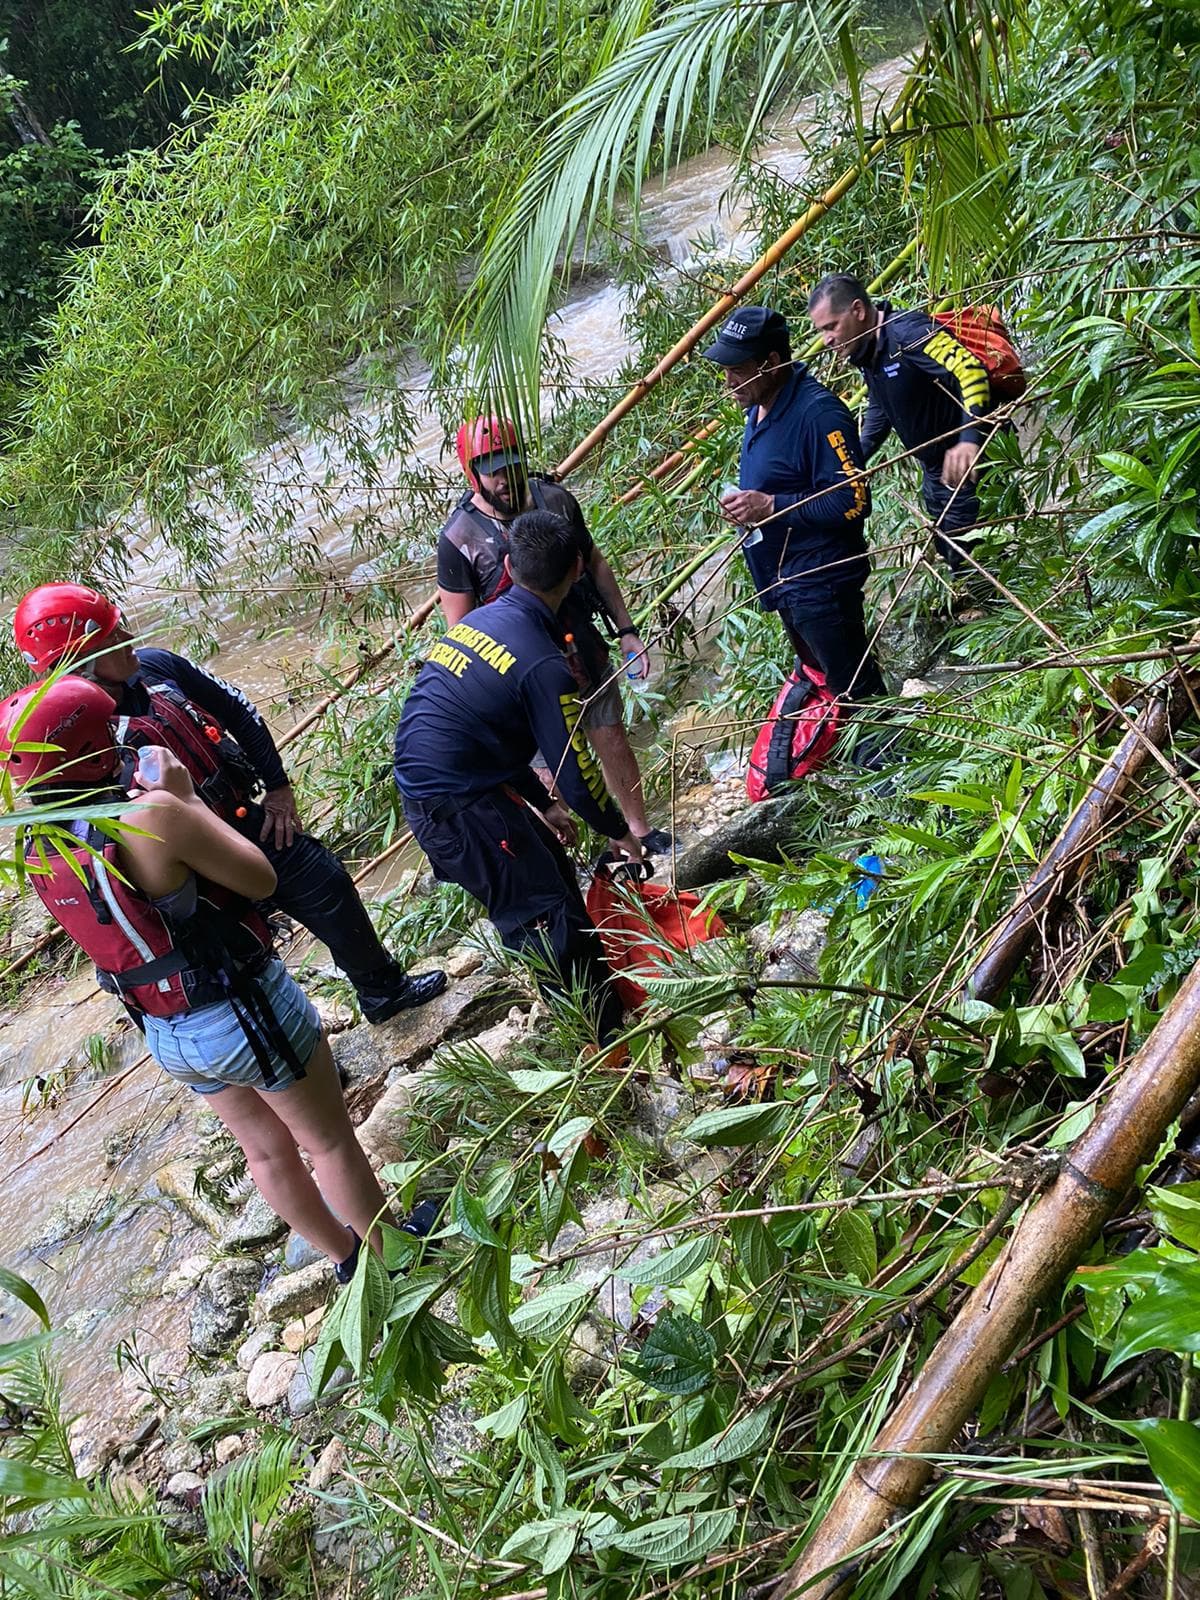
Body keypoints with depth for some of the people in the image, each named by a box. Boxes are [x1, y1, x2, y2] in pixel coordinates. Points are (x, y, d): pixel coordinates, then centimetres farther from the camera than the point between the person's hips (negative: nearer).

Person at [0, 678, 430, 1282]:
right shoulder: (150, 816, -29)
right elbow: (260, 879, -16)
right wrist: (186, 798, -10)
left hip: (164, 1032, 8)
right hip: (245, 1012, -7)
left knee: (268, 1148, 26)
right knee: (330, 1142, 16)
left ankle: (346, 1254, 46)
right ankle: (394, 1251, 37)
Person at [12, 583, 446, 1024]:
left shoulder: (156, 666, -6)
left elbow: (240, 712, 7)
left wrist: (278, 786, 6)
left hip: (250, 820, 7)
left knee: (330, 888, 14)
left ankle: (384, 988, 38)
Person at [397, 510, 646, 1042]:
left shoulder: (478, 620, 8)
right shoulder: (543, 665, -20)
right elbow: (574, 772, -14)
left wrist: (543, 803, 23)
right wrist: (618, 831, 5)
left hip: (422, 789, 9)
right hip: (459, 808, -9)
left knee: (550, 867, 22)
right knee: (548, 917, 1)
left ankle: (596, 992, 39)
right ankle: (604, 1034, 16)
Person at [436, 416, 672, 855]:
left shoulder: (556, 500, -5)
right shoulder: (458, 539, -17)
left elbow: (595, 566, 8)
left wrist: (626, 630, 6)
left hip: (586, 650, 5)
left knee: (614, 743, 17)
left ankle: (641, 830, 38)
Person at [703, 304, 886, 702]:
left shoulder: (818, 413, -25)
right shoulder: (760, 407, 6)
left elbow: (853, 501, -28)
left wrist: (771, 506, -28)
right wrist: (746, 502, 4)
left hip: (821, 583, -11)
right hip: (784, 579, 11)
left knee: (853, 687, 2)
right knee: (815, 673, 26)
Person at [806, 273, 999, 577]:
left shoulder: (907, 331, -26)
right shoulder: (865, 351, 4)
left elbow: (971, 370, -38)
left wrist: (970, 439, -52)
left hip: (968, 465, -10)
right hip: (933, 470, 10)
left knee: (969, 561, -4)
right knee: (950, 556, 21)